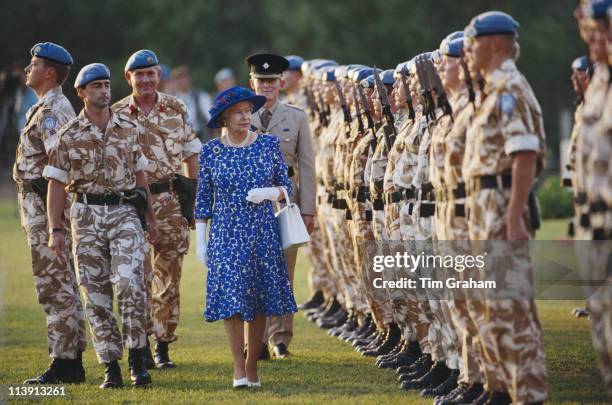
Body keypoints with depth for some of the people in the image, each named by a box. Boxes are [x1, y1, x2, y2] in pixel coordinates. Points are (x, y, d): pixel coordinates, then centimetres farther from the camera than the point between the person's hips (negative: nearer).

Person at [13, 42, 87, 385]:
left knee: (55, 287, -8)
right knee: (64, 287, 12)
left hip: (46, 207, -11)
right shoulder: (53, 107, 18)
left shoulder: (51, 111, -15)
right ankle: (71, 361, 16)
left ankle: (63, 363, -6)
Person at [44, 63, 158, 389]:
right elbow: (57, 184, 2)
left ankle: (136, 358, -7)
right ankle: (111, 366, 7)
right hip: (87, 215, 0)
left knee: (129, 283, -17)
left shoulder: (128, 129, 7)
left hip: (125, 213, 0)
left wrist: (150, 218, 17)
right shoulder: (69, 135, 1)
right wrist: (55, 229, -4)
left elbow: (139, 175, 16)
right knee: (96, 293, 1)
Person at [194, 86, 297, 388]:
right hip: (226, 235, -1)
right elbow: (203, 200, 5)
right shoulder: (210, 152, 1)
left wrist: (269, 192, -13)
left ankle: (252, 366, 14)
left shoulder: (268, 145, 3)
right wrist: (200, 241, 2)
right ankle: (238, 369, -4)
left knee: (260, 301, 3)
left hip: (263, 232, 1)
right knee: (231, 299, -9)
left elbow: (287, 187, 8)